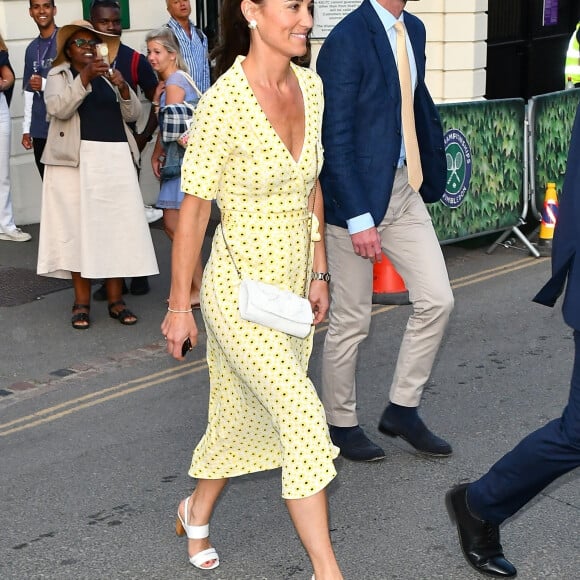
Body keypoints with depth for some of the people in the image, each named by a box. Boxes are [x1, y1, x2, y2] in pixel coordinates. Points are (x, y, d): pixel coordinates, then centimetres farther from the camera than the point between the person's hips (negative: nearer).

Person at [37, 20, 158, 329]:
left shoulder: (109, 74, 19)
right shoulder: (58, 75, 7)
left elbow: (132, 114, 11)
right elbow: (58, 108, -12)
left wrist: (123, 88, -7)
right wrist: (84, 77, -20)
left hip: (116, 158, 3)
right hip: (76, 159, -3)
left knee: (117, 226, -1)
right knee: (78, 226, -5)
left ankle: (115, 299, 5)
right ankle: (81, 302, 1)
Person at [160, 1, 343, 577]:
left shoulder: (310, 87, 1)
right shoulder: (223, 102, -20)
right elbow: (193, 209, -13)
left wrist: (318, 273, 15)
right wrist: (179, 306, -7)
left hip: (291, 284, 7)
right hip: (240, 286, -7)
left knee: (245, 414, 19)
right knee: (304, 417, -10)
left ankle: (196, 512, 45)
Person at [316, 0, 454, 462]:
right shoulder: (348, 39, -17)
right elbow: (335, 139, -19)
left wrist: (432, 176, 11)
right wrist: (358, 219, -21)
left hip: (404, 189, 7)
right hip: (357, 196, -7)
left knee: (437, 299, 5)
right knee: (351, 320, 5)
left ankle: (403, 409, 21)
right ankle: (341, 424, 24)